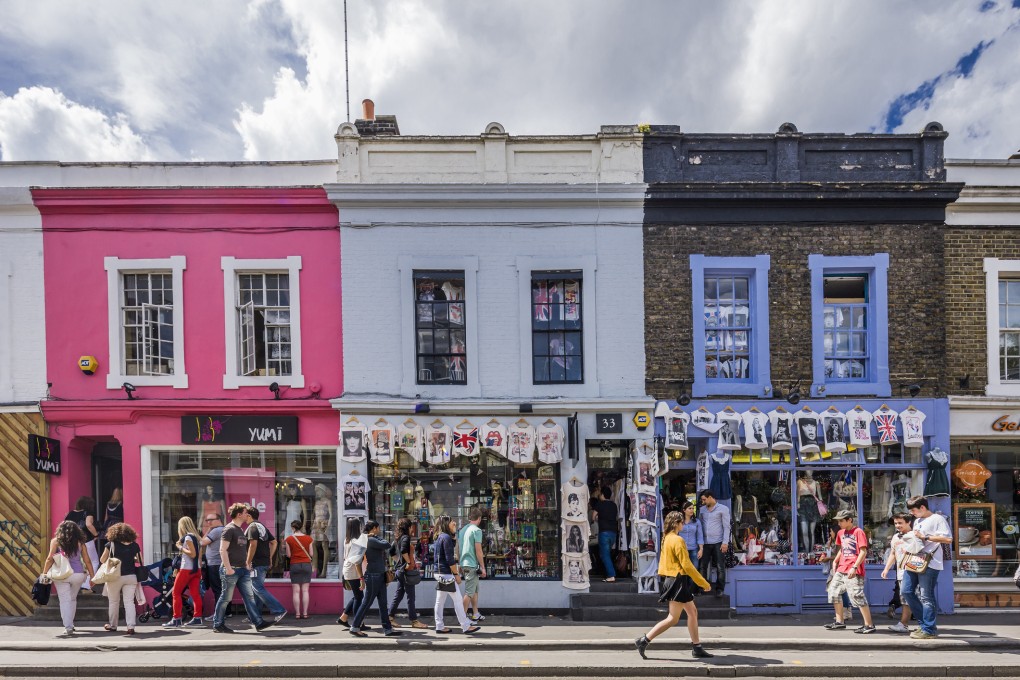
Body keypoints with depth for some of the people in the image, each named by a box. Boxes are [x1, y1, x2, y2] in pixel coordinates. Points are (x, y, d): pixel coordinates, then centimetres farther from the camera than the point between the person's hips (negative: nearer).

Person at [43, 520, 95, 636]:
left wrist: (44, 573, 0)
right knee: (72, 599, 19)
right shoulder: (80, 542, 4)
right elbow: (87, 561, 4)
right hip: (78, 574, 2)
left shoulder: (56, 541, 0)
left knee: (64, 600, 2)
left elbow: (50, 559, -7)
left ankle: (68, 626, -7)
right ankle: (70, 624, 27)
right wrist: (92, 576, 11)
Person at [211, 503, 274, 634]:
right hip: (232, 569, -9)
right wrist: (228, 568, -22)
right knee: (226, 598, 2)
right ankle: (217, 625, 15)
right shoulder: (229, 529, -11)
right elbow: (223, 550, -18)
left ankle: (259, 622, 0)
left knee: (249, 596, 3)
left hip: (243, 569, 9)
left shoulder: (240, 530, 17)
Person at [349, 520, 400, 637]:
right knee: (367, 602, -1)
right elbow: (387, 545, -19)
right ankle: (355, 627, 10)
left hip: (379, 576, 9)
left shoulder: (373, 540, 14)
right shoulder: (371, 540, -15)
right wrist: (377, 537, -5)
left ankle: (387, 629, 11)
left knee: (383, 603, 9)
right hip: (373, 576, -9)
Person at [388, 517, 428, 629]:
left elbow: (392, 552, 19)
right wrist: (409, 562, -20)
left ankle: (391, 618, 16)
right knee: (410, 597, -2)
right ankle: (414, 621, 3)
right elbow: (404, 550, -30)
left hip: (399, 569, 9)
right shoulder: (406, 538, -15)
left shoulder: (397, 539, 12)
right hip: (406, 570, -9)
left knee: (398, 595, 13)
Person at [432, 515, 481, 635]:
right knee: (458, 600, -4)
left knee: (440, 601, 11)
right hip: (447, 574, -9)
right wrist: (456, 574, -13)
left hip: (439, 573, 9)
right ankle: (466, 626, 0)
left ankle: (439, 626, 15)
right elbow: (450, 559, -19)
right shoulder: (446, 537, -16)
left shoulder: (438, 537, 12)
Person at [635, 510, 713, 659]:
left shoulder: (667, 538, 10)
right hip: (679, 581, -10)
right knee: (673, 619, -4)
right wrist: (703, 583, -13)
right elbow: (687, 565, -19)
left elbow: (663, 561, 14)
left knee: (692, 612, 14)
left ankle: (697, 648, 18)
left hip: (672, 579, 10)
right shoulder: (678, 540, -18)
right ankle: (644, 640, -4)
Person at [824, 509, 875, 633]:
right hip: (841, 569, 9)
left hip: (854, 571, -9)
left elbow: (863, 552, -15)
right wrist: (835, 561, 13)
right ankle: (839, 622, 21)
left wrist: (854, 567, -21)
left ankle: (869, 625, -2)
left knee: (857, 596, -11)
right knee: (834, 592, 12)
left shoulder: (858, 532, -10)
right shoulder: (840, 533, 14)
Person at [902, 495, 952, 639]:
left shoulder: (937, 519, -5)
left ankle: (929, 629, 5)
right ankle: (926, 621, 17)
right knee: (906, 591, 5)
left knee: (926, 597, -5)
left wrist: (925, 537, -17)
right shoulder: (917, 521, 23)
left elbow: (948, 539, -15)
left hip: (929, 563, -9)